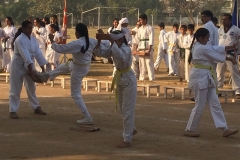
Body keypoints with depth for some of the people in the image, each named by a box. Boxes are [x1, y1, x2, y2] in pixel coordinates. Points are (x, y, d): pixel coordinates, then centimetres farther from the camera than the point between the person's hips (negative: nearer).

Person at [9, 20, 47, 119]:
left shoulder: (33, 39, 4)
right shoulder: (20, 40, -21)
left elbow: (38, 53, 1)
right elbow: (25, 54, -30)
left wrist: (43, 67, -3)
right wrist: (31, 68, -37)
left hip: (29, 65, 8)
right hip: (18, 66, -8)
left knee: (31, 88, 17)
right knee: (15, 89, -2)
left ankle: (36, 108, 28)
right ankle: (13, 111, 5)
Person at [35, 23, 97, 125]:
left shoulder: (77, 44, -31)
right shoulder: (91, 41, -11)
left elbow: (59, 49, -25)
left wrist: (52, 41, -8)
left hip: (78, 69, -8)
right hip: (86, 65, 8)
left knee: (75, 94, 6)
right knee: (62, 67, 33)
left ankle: (87, 118, 6)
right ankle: (47, 76, 61)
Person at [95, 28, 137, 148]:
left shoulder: (126, 49, -23)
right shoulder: (113, 49, 1)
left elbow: (120, 56, -45)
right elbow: (100, 53, -3)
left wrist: (113, 43, -39)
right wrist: (99, 42, -19)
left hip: (128, 80, -9)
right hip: (120, 79, 9)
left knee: (127, 110, -5)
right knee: (122, 109, 21)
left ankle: (127, 140, 1)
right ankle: (132, 129, 43)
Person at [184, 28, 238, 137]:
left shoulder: (199, 47, 13)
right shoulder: (202, 49, -17)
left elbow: (216, 49, 13)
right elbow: (217, 56, -9)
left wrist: (232, 47, 9)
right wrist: (230, 59, 6)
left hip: (206, 78, 11)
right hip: (200, 78, -11)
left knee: (215, 103, 8)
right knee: (200, 106, -2)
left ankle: (225, 129, 8)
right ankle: (189, 130, 9)